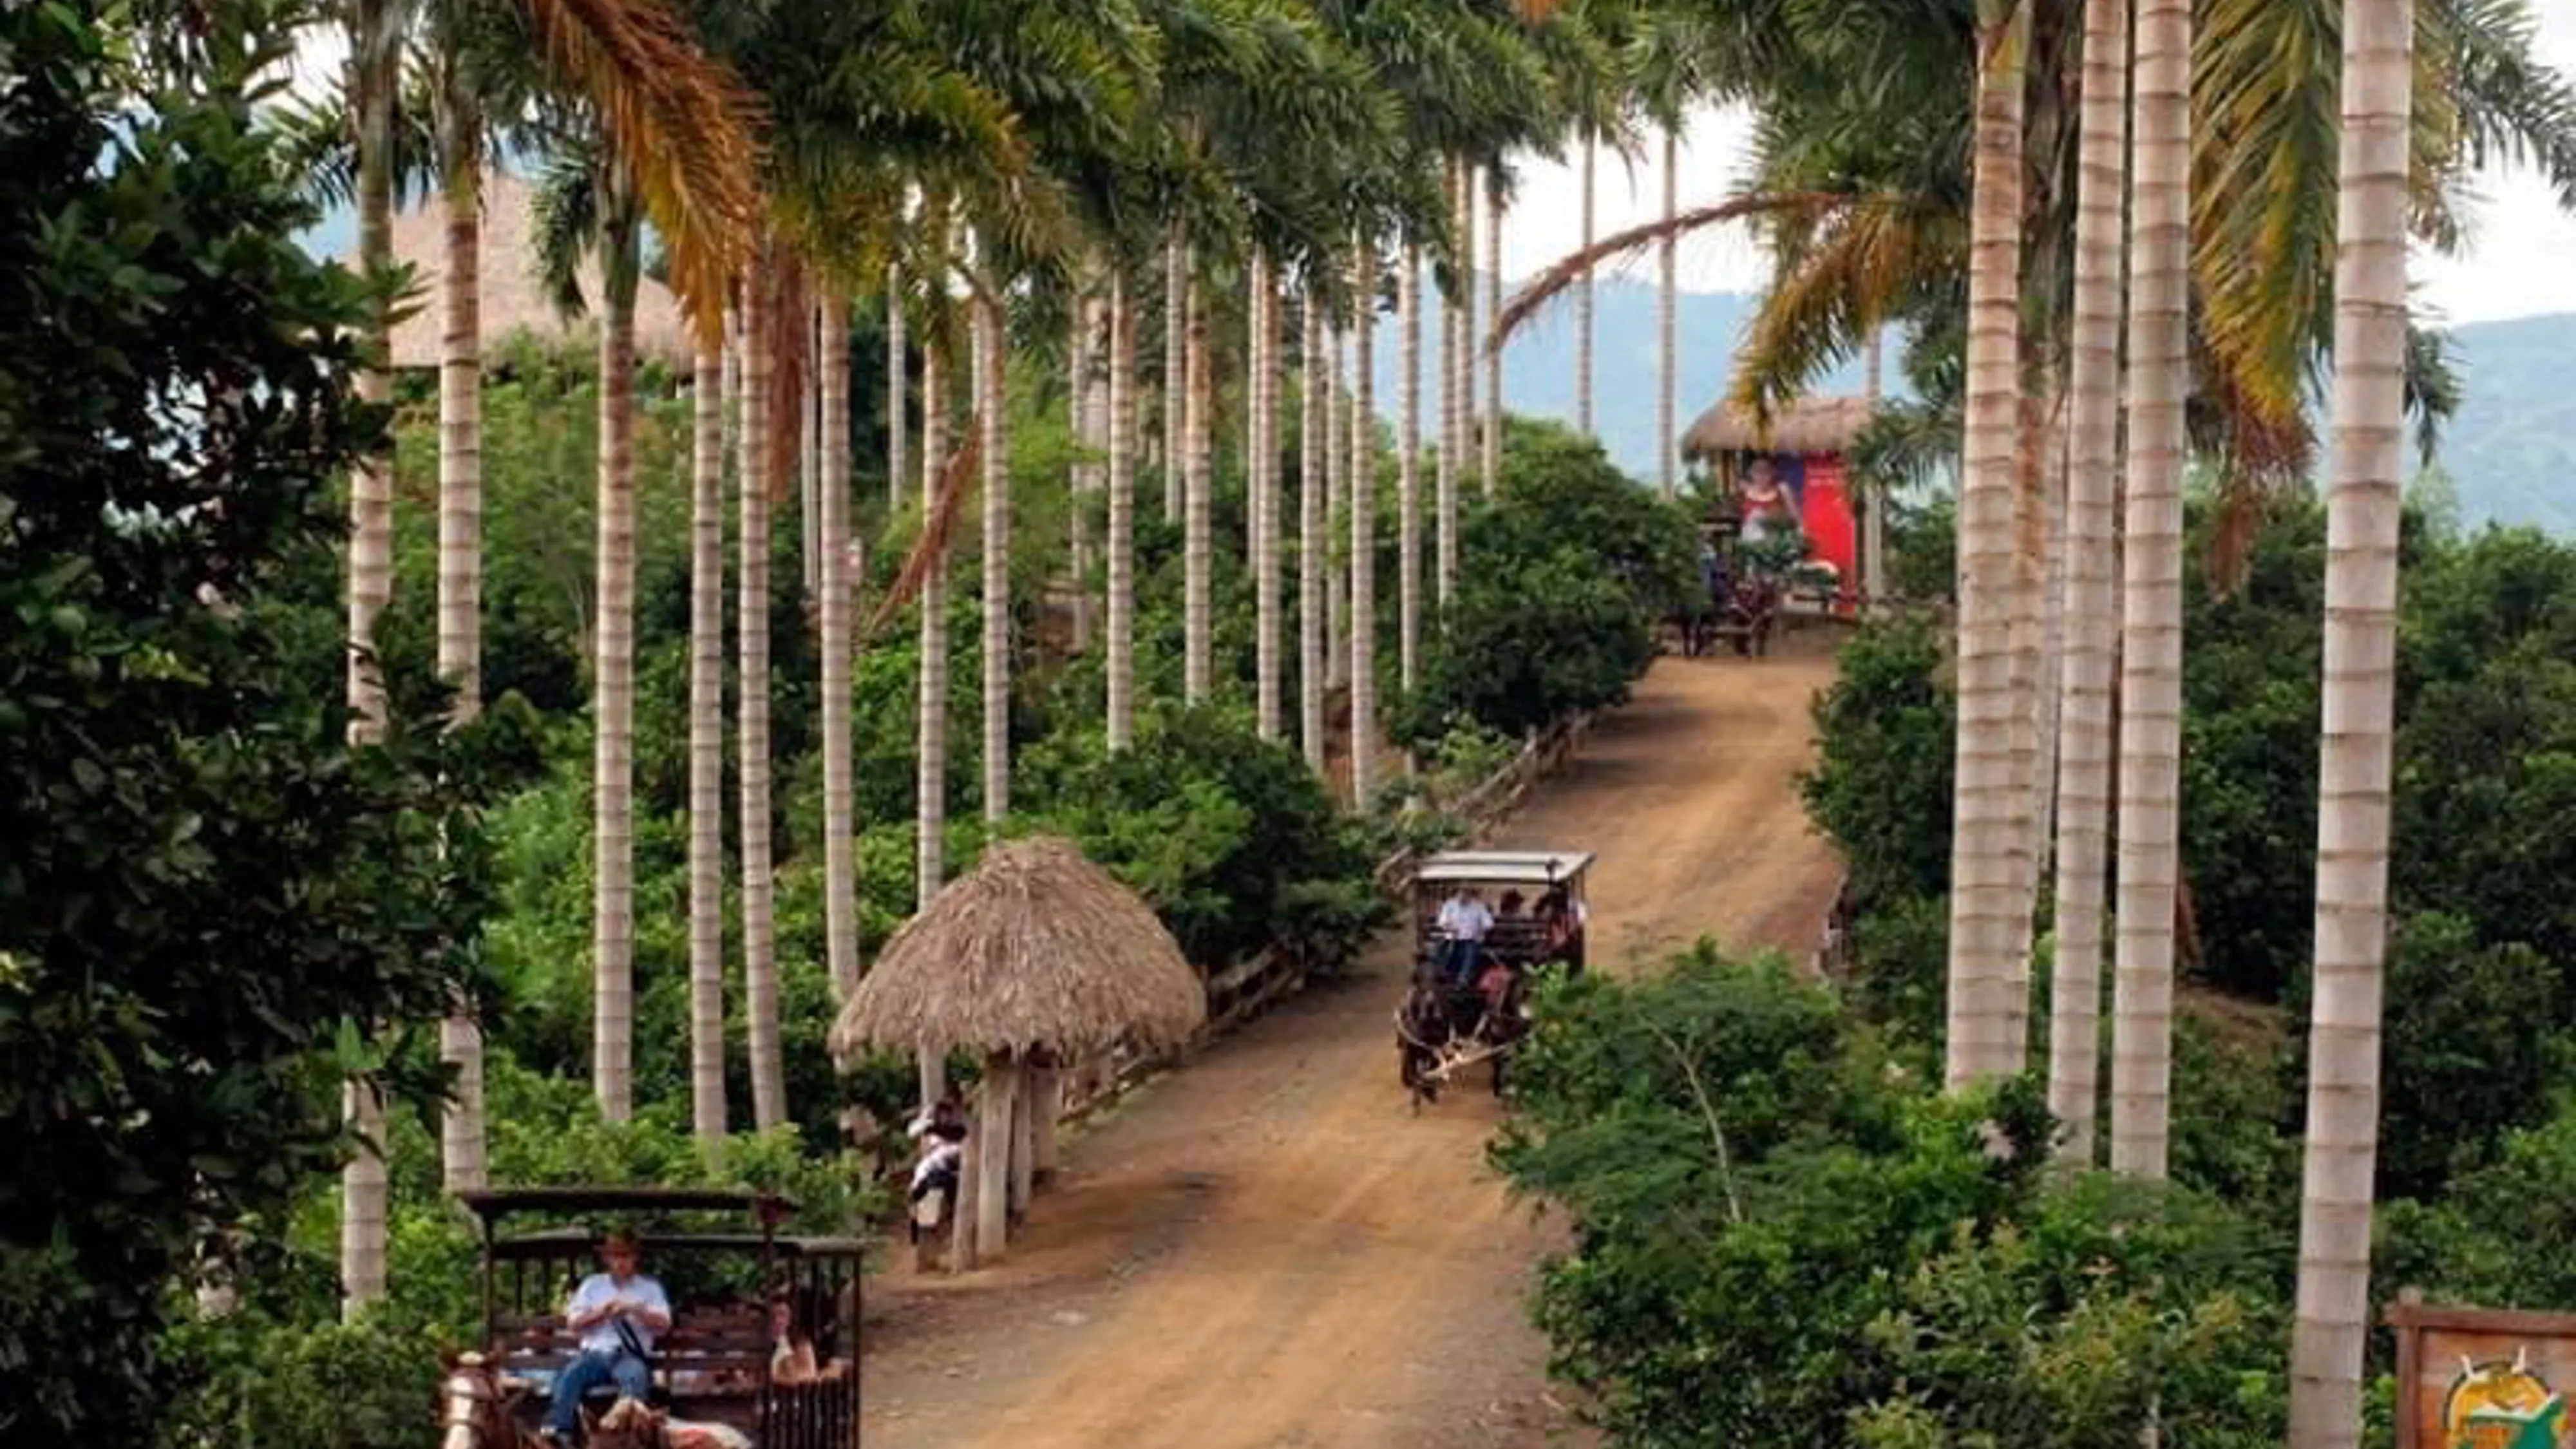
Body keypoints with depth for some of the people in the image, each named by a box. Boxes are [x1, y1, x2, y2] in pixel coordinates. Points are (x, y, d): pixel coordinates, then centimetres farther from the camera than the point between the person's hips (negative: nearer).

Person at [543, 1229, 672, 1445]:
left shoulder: (650, 1288, 15)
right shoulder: (592, 1285, 19)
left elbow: (663, 1325, 4)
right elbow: (573, 1323, 13)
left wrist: (635, 1310, -11)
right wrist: (600, 1314, -5)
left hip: (631, 1356, -1)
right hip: (596, 1353, 1)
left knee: (636, 1375, -38)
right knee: (571, 1373, -31)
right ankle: (558, 1431, -42)